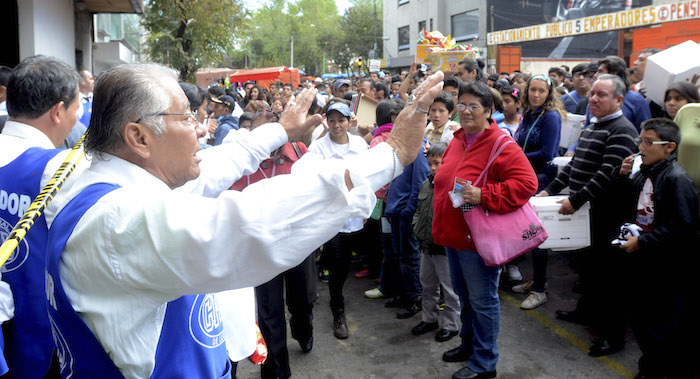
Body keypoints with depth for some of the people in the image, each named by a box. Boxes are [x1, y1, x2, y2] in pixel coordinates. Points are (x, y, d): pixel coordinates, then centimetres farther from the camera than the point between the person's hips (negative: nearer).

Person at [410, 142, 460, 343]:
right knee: (428, 285, 20)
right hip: (427, 247, 8)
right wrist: (417, 227, 6)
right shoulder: (426, 185, 10)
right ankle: (429, 319, 36)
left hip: (446, 249, -8)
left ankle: (450, 324, 20)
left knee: (449, 289, 5)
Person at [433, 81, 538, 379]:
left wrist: (484, 196, -27)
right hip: (453, 235, 8)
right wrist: (440, 226, 14)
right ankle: (469, 343, 41)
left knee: (482, 300, 3)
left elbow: (526, 183, -21)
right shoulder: (457, 142, 10)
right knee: (464, 295, 22)